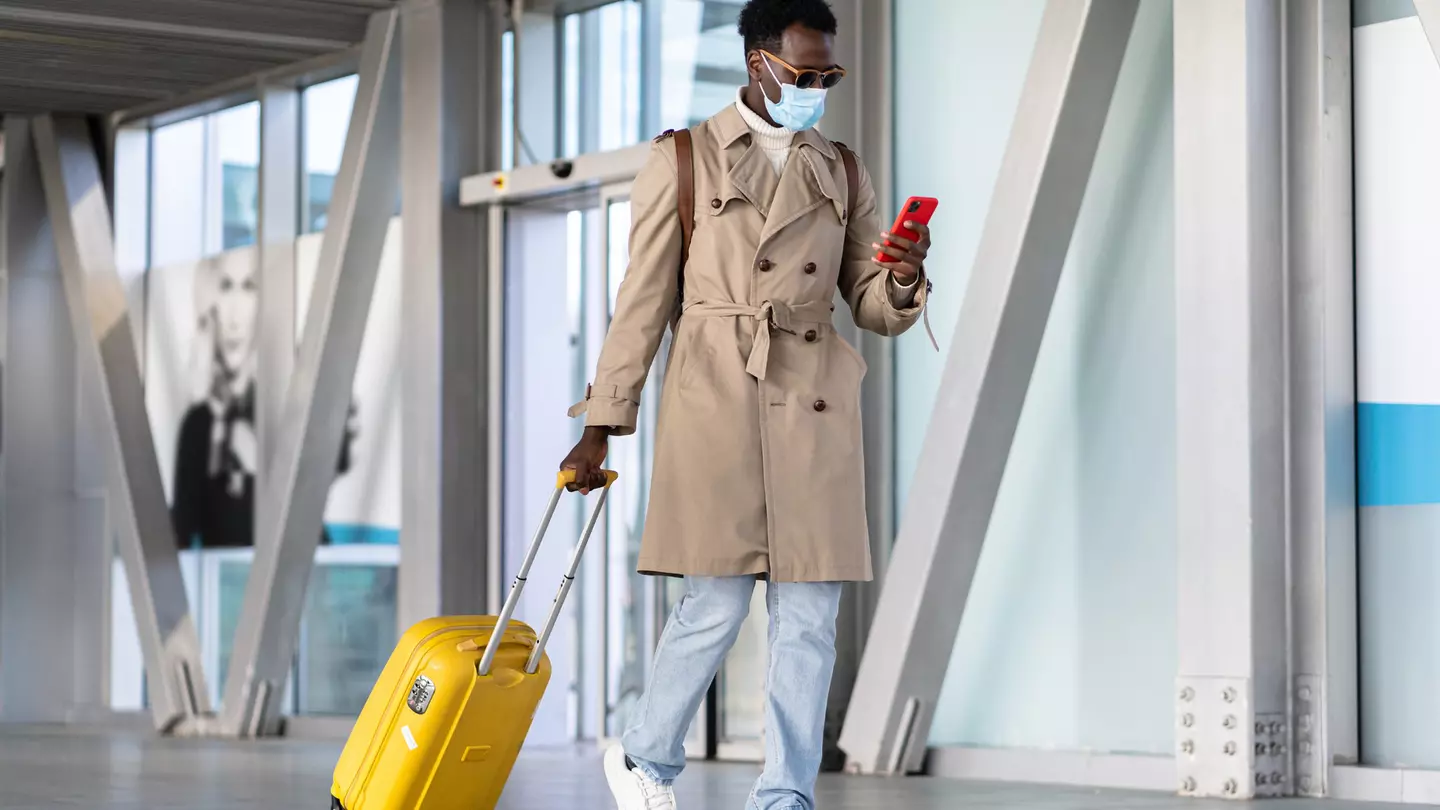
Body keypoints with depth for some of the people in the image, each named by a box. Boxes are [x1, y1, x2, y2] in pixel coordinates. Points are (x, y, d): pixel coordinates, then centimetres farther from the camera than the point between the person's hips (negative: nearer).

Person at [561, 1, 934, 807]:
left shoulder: (843, 173, 15)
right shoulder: (683, 160, 4)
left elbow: (874, 308, 14)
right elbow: (644, 301, 4)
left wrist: (904, 280, -10)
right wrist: (602, 426, 1)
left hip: (815, 410, 4)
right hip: (717, 401, -4)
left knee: (810, 617, 0)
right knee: (718, 604, -6)